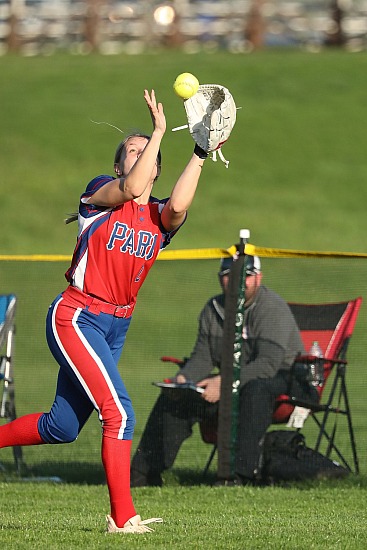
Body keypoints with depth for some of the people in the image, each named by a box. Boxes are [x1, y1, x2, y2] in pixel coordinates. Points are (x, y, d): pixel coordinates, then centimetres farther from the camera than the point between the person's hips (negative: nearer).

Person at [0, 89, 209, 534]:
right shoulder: (102, 194, -3)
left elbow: (178, 206, -16)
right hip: (76, 317, -7)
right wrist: (159, 131, -22)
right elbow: (132, 189, -26)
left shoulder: (161, 216, 9)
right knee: (119, 413, -17)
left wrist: (199, 155, -17)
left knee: (61, 428, 12)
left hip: (116, 327, 7)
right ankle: (123, 517, -13)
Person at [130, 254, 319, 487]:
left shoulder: (273, 308, -17)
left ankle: (242, 473, -43)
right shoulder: (213, 309, 5)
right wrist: (184, 378, -18)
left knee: (255, 389, -41)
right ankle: (144, 471, -7)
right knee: (174, 395, -9)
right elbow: (203, 357, 5)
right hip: (232, 383, 7)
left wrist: (224, 383, -38)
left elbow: (267, 364, -28)